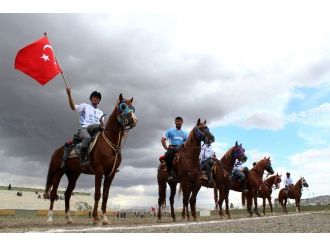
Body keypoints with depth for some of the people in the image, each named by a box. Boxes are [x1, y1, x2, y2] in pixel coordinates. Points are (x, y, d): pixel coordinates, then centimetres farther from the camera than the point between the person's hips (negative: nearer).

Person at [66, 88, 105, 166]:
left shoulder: (100, 112, 30)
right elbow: (73, 107, 1)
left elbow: (102, 123, 22)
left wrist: (102, 124, -2)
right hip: (84, 128, -5)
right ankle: (83, 160, -37)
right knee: (88, 138, -38)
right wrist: (69, 95, -12)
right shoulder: (85, 106, 18)